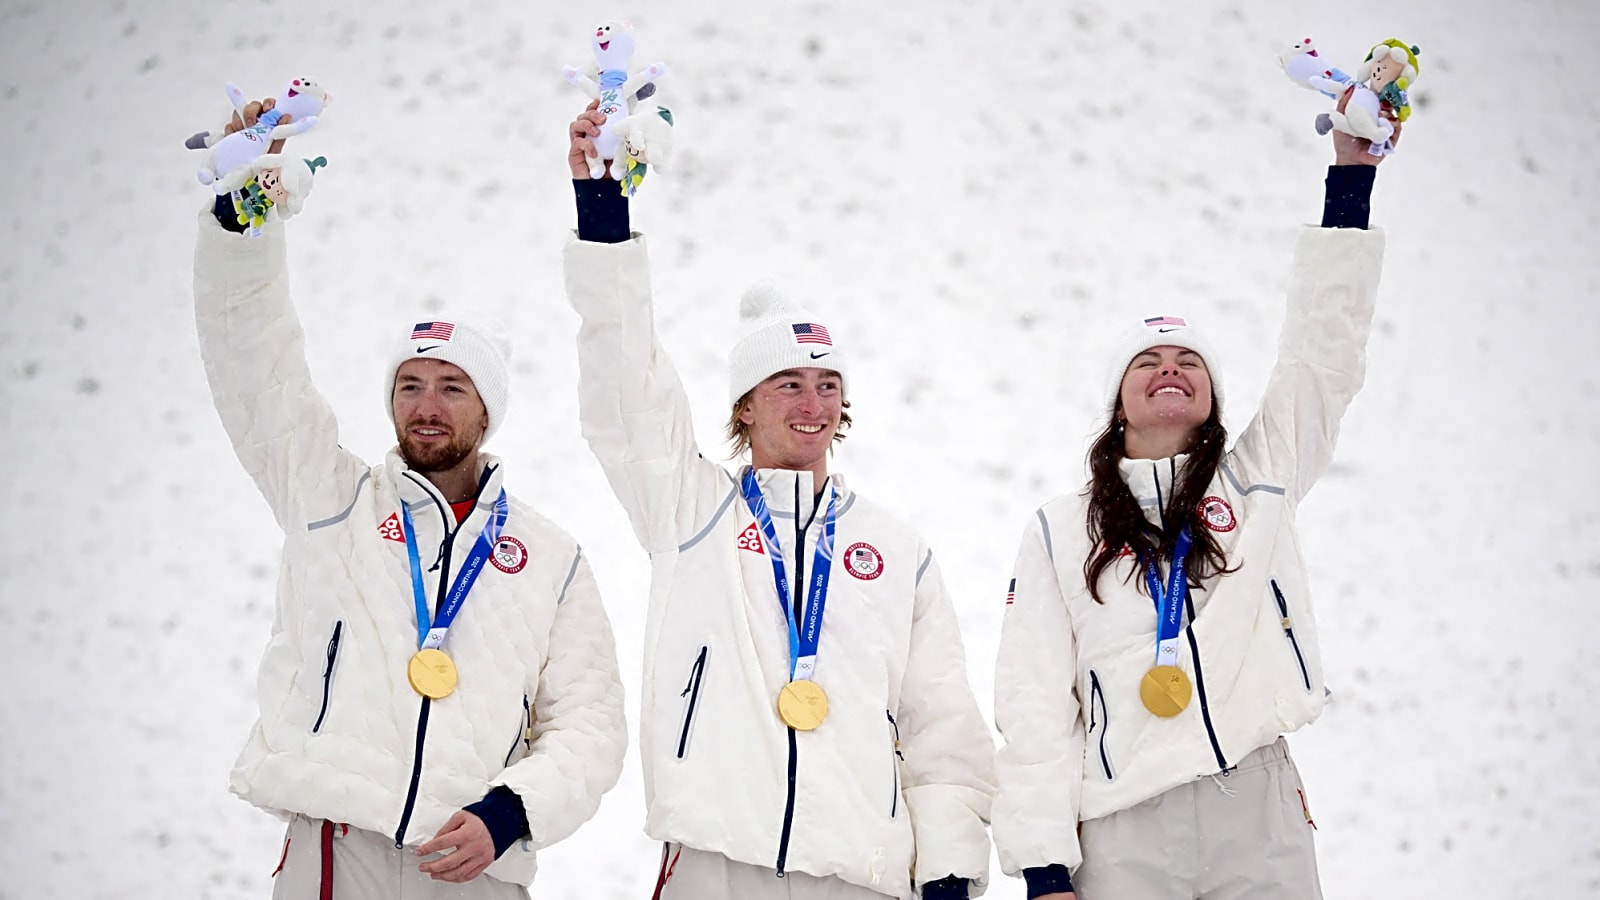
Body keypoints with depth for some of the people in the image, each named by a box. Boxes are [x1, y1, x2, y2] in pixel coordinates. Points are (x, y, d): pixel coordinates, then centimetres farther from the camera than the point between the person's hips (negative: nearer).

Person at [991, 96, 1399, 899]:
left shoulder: (1258, 483, 15)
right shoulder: (1059, 531, 10)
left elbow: (1322, 354, 8)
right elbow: (1033, 705, 5)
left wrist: (1351, 172, 4)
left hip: (1260, 814, 1)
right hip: (1123, 834, -1)